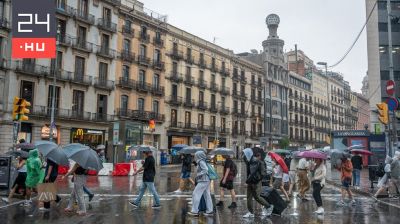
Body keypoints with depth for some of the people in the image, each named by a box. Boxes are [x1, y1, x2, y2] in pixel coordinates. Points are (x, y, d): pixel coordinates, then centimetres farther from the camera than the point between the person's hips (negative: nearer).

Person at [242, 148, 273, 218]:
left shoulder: (255, 161, -16)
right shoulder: (249, 162, 11)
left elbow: (253, 173, -21)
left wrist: (247, 180, -18)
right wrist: (248, 180, 5)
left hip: (254, 182, -9)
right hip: (250, 182, 9)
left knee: (257, 197, -4)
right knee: (249, 197, 8)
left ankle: (269, 207, 14)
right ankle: (251, 212, 14)